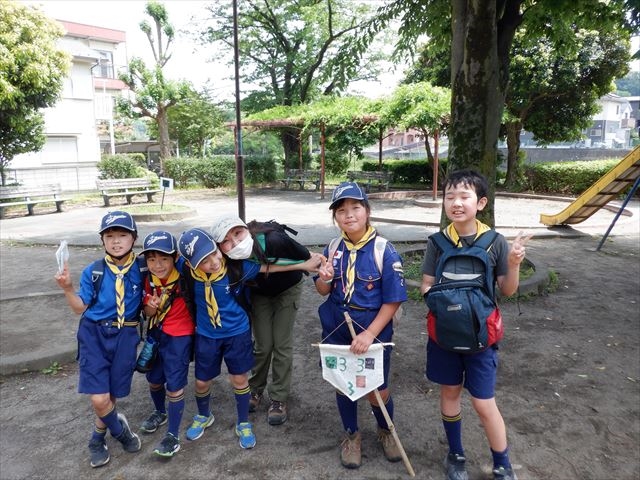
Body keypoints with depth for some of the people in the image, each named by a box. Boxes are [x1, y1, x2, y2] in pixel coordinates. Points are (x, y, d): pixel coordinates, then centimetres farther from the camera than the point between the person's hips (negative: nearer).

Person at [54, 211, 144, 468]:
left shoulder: (141, 270, -4)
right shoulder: (93, 272, -4)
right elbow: (80, 307, 0)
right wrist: (68, 288, -15)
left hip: (125, 336, 1)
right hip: (94, 334, -1)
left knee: (112, 395, 11)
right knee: (99, 399, -9)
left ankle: (98, 438, 40)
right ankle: (120, 429, 24)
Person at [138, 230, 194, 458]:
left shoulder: (184, 274, -23)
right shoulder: (149, 280, -8)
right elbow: (148, 314, -1)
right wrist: (151, 307, -21)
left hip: (179, 336, -6)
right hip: (156, 333, 6)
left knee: (174, 386, -1)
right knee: (154, 379, 21)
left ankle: (173, 435, 16)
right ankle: (160, 413, 49)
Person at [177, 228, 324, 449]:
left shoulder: (236, 267, -24)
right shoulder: (189, 274, -22)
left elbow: (268, 267, -13)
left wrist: (304, 265, -13)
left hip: (237, 333, -1)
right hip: (206, 335, 2)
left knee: (240, 380, 11)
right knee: (201, 382, 16)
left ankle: (243, 424, 34)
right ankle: (203, 417, 47)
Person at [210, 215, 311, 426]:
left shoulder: (273, 240, -41)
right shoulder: (229, 260, -31)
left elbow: (305, 257, -24)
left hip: (288, 289, -2)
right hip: (260, 294, 2)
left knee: (282, 344, -1)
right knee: (262, 345, 4)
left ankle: (279, 399, 16)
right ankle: (256, 389, 30)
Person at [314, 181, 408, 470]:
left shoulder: (384, 251, -17)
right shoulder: (333, 249, -3)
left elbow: (393, 300, -15)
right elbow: (323, 292, 6)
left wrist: (369, 335, -20)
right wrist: (324, 279, -18)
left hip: (373, 331, -3)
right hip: (336, 330, 4)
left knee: (377, 390, 9)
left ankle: (385, 431, 42)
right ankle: (352, 436, 42)